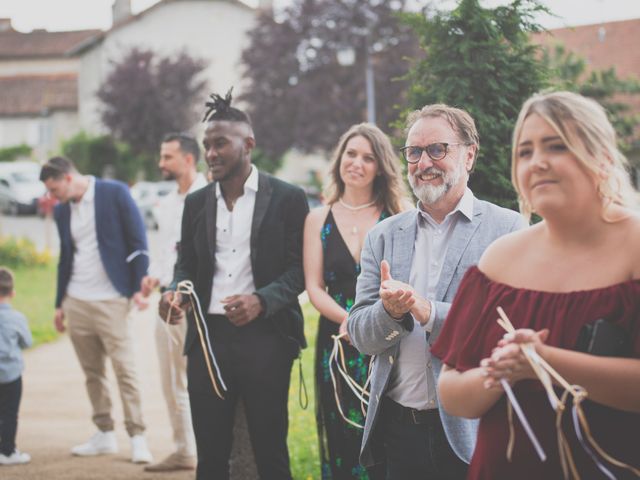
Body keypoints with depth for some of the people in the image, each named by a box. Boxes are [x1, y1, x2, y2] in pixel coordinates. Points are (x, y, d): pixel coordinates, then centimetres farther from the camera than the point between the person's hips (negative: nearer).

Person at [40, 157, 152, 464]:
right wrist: (60, 303, 20)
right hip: (76, 301, 6)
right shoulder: (61, 210, 12)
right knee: (92, 372, 8)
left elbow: (138, 240, -6)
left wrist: (138, 286, -12)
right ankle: (105, 435, 16)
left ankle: (137, 437, -3)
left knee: (124, 369, -7)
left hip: (110, 300, -6)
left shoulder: (115, 193, -5)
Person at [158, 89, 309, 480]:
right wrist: (177, 293, -5)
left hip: (264, 335, -4)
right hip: (208, 335, 4)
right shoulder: (196, 203, 13)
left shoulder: (287, 198, 0)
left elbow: (300, 268, -2)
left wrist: (262, 300, -19)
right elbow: (188, 265, 18)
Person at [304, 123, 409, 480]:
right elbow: (314, 287, 2)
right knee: (344, 443, 7)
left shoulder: (399, 214, 1)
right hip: (339, 343, 2)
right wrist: (352, 320, -15)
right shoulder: (319, 219, 8)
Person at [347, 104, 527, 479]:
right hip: (399, 430, 3)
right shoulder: (383, 236, 8)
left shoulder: (509, 230, -3)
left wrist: (430, 312, -22)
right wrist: (391, 310, -15)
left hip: (475, 432, -3)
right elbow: (361, 337, 6)